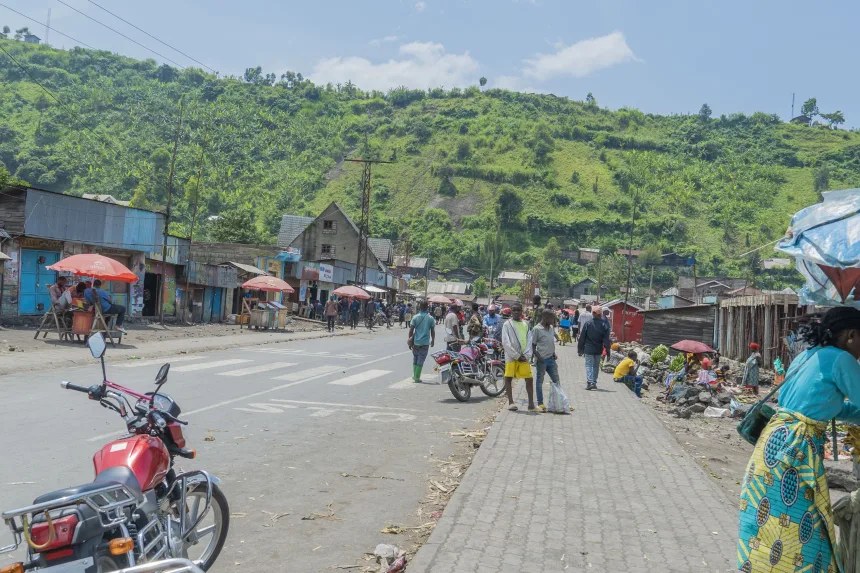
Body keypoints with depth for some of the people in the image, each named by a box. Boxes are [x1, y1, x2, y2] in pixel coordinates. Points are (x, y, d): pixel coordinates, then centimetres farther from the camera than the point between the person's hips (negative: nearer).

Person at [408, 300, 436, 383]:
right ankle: (417, 377, 2)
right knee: (421, 360, 3)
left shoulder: (415, 317, -3)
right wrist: (433, 340, 15)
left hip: (416, 342, 1)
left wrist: (410, 341, 3)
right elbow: (432, 331, 1)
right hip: (425, 342, -1)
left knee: (415, 359, 17)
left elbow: (411, 330, -5)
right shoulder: (430, 318, -3)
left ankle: (415, 375, 22)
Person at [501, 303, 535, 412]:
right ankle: (511, 402, 6)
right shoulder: (507, 324, 0)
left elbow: (529, 340, 10)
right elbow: (505, 343, -6)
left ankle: (531, 404, 3)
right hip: (511, 356, -3)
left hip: (524, 357, 3)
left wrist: (526, 355, -5)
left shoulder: (526, 324, 12)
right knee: (509, 377, -2)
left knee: (529, 379, -1)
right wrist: (517, 355, -11)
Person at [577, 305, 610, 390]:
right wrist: (607, 351, 1)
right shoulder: (604, 325, -3)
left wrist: (580, 349, 4)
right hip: (598, 350, 2)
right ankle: (594, 382, 21)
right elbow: (606, 340, -3)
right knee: (596, 366, 16)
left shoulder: (587, 324, -8)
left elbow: (582, 338, -4)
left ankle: (590, 382, -16)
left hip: (588, 349, -2)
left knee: (589, 365, 0)